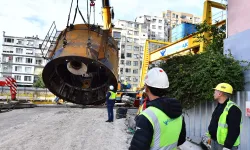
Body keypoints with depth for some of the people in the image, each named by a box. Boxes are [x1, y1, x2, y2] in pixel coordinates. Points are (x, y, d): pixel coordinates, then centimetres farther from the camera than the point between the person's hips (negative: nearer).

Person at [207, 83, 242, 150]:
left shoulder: (232, 109, -21)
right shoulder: (219, 106, 10)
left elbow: (234, 131, -24)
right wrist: (211, 137, 20)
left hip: (224, 144, -9)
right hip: (214, 141, 9)